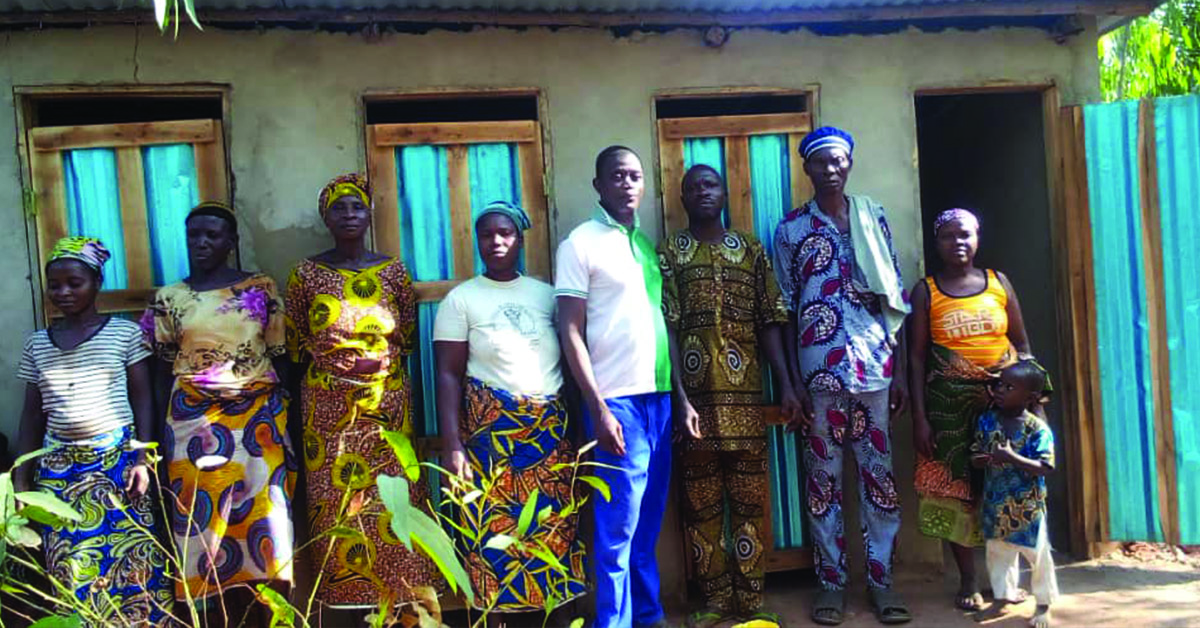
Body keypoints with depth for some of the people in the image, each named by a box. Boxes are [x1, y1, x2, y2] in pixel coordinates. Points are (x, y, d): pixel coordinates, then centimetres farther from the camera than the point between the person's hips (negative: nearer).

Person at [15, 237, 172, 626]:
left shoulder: (125, 333, 0)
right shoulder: (37, 344, 9)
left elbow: (143, 399, 0)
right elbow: (32, 413, 12)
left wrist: (142, 459, -8)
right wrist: (22, 477, 8)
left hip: (118, 458, -3)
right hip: (59, 465, 3)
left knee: (129, 558, -2)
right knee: (69, 564, 3)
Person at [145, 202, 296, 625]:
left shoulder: (262, 287, 4)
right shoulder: (169, 298, 7)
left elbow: (280, 356, 5)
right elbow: (163, 370, 8)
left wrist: (287, 416, 0)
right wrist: (162, 434, 4)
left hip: (259, 417, -1)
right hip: (194, 423, 1)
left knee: (264, 518, -2)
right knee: (207, 526, 3)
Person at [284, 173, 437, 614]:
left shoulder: (393, 270, 3)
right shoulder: (307, 273, 2)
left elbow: (409, 332, 9)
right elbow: (294, 340, 7)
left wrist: (382, 361, -5)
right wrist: (331, 363, -5)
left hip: (387, 400, 0)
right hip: (328, 404, 0)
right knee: (335, 500, 3)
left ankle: (394, 592, 15)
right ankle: (345, 597, 15)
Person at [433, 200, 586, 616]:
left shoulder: (547, 294, 11)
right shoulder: (461, 299, 2)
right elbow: (448, 375, -2)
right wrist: (452, 445, -11)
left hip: (552, 427, 3)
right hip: (490, 427, -3)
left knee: (555, 528, 5)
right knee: (496, 528, -2)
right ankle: (501, 610, 12)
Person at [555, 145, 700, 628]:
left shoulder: (647, 243, 15)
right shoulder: (580, 243, -5)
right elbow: (571, 333, -9)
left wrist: (681, 396, 14)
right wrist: (598, 408, -14)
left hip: (658, 397, 6)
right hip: (617, 400, -6)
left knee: (649, 523, 14)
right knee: (619, 527, -1)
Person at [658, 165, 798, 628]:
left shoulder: (750, 249, 12)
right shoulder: (668, 253, 6)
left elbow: (769, 321, 9)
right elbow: (663, 325, -3)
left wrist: (786, 384, 2)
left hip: (744, 390, 2)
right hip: (693, 392, -1)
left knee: (749, 495, 5)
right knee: (701, 499, 5)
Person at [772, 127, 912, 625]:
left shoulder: (874, 218, 9)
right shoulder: (790, 229, 4)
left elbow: (893, 298, 9)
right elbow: (786, 310, 3)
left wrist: (899, 370, 5)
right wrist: (793, 382, -2)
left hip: (875, 368, 2)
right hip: (819, 372, -1)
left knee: (879, 473, 6)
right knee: (823, 479, 6)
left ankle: (881, 579, 18)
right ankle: (831, 581, 17)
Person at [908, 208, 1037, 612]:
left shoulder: (999, 283, 7)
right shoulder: (926, 291, 1)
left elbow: (1022, 344, 10)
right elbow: (916, 356, -2)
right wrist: (919, 417, -7)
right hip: (949, 403, -2)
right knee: (955, 487, 1)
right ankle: (968, 580, 13)